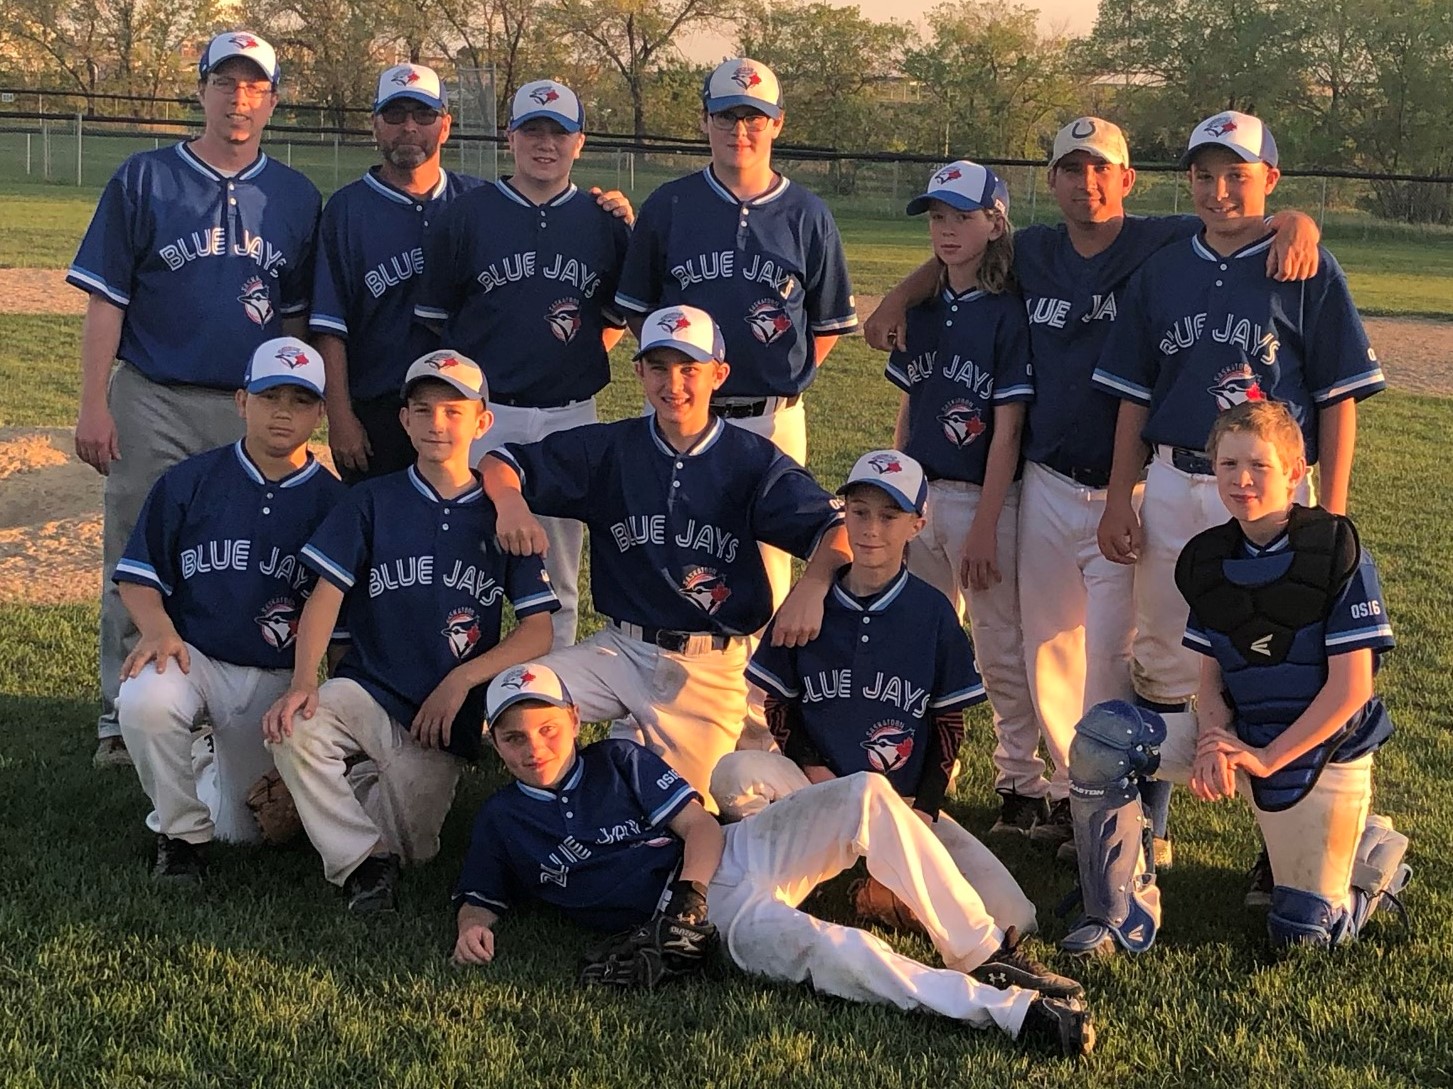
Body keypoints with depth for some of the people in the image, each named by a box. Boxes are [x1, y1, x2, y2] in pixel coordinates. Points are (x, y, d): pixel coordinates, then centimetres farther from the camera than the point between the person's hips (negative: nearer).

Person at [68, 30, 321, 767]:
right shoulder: (143, 180, 1)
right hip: (152, 404, -2)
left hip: (253, 409, 2)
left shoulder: (297, 198, 8)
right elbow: (105, 299, -2)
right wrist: (93, 404, -9)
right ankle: (123, 719, 10)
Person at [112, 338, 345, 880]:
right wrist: (158, 628, -19)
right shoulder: (190, 481, -1)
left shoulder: (333, 502, 0)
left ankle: (220, 760, 37)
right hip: (191, 652, -1)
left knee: (248, 830, 1)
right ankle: (181, 831, -9)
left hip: (280, 678, 1)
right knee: (144, 702, -36)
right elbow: (138, 574, 1)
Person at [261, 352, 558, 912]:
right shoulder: (371, 502, 5)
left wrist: (460, 681, -10)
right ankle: (363, 859, -13)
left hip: (448, 716, 0)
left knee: (408, 841, -18)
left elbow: (538, 631, 2)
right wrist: (303, 680, -20)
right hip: (367, 691, 0)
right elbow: (326, 594, -3)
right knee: (295, 729, -32)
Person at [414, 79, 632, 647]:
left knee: (559, 571, 9)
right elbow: (433, 318, 5)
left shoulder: (605, 223, 8)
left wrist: (583, 357, -1)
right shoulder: (467, 216, 3)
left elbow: (619, 316, 16)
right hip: (484, 414, -2)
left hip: (570, 417, 2)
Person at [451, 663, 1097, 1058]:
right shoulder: (500, 820, 12)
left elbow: (700, 827, 6)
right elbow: (481, 900, 13)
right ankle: (1011, 1010, -40)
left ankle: (982, 957, -20)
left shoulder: (619, 761, 14)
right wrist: (472, 929, -12)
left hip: (735, 854, 4)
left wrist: (689, 890, -13)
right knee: (817, 947, -35)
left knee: (866, 795, -22)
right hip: (703, 918, -4)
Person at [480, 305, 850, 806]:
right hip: (621, 649, 2)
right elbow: (501, 462, 5)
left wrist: (812, 586, -36)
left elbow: (837, 529, -14)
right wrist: (511, 502, -20)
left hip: (714, 667, -1)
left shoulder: (755, 462, -3)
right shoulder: (608, 449, 4)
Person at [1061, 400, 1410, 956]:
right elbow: (1211, 678, 4)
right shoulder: (1207, 559, 0)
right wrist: (1214, 738, -18)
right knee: (1101, 735, -19)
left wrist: (1267, 759, -19)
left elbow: (1351, 685, -16)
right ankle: (1122, 916, -9)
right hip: (1240, 734, 4)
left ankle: (1373, 851, 29)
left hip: (1320, 748, -4)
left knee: (1301, 933, -3)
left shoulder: (1337, 551, -14)